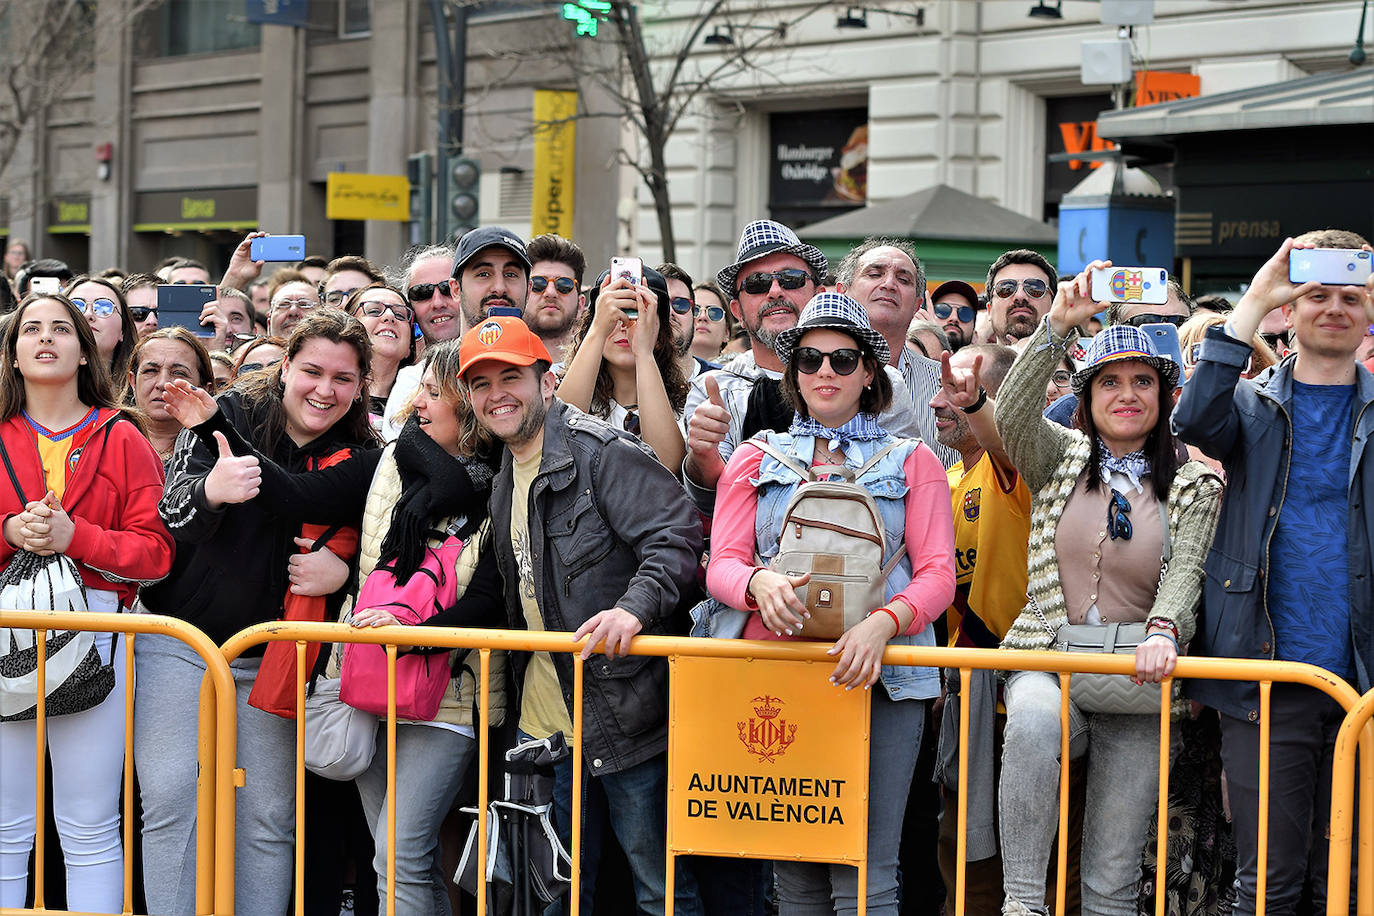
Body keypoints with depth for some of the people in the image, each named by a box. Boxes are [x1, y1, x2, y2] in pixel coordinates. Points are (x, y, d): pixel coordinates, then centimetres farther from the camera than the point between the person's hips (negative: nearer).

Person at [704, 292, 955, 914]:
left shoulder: (912, 461, 14)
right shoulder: (756, 459, 18)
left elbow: (938, 574, 5)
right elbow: (721, 565, 10)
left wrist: (883, 623, -16)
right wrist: (760, 583, -15)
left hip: (877, 676, -2)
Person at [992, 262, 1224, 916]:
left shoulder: (1194, 486, 7)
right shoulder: (1062, 458, 9)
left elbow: (1185, 570, -8)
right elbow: (1013, 415, -11)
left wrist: (1162, 630, -29)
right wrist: (1058, 325, -21)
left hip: (1136, 676, 1)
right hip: (1048, 661, -1)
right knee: (1033, 717, -38)